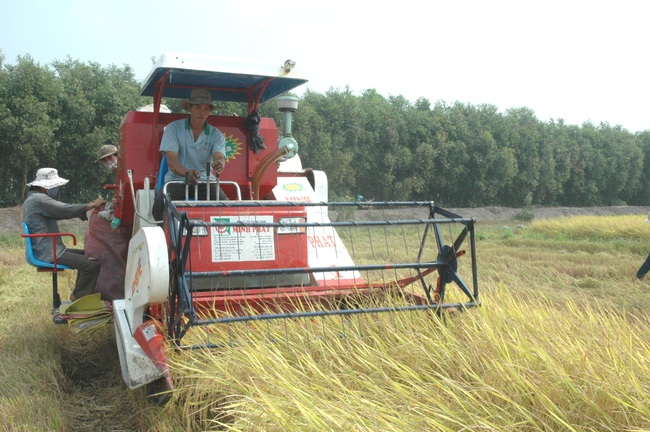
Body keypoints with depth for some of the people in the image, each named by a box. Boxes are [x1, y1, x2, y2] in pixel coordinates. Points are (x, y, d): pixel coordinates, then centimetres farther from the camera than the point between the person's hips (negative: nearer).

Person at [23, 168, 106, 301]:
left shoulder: (33, 199, 19)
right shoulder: (38, 199, -15)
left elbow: (59, 213, 19)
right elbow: (66, 210, -23)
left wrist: (88, 207, 9)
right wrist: (93, 205, -14)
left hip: (48, 250, 11)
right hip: (49, 254, -11)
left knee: (87, 255, 22)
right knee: (93, 265, -20)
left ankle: (79, 294, 21)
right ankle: (78, 298, -2)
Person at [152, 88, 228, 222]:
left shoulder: (216, 135, 7)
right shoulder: (173, 128, 1)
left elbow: (219, 156, -13)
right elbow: (171, 162, -10)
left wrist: (219, 163, -41)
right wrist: (187, 172, -34)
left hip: (206, 181, 1)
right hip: (177, 180, -1)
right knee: (161, 202, -32)